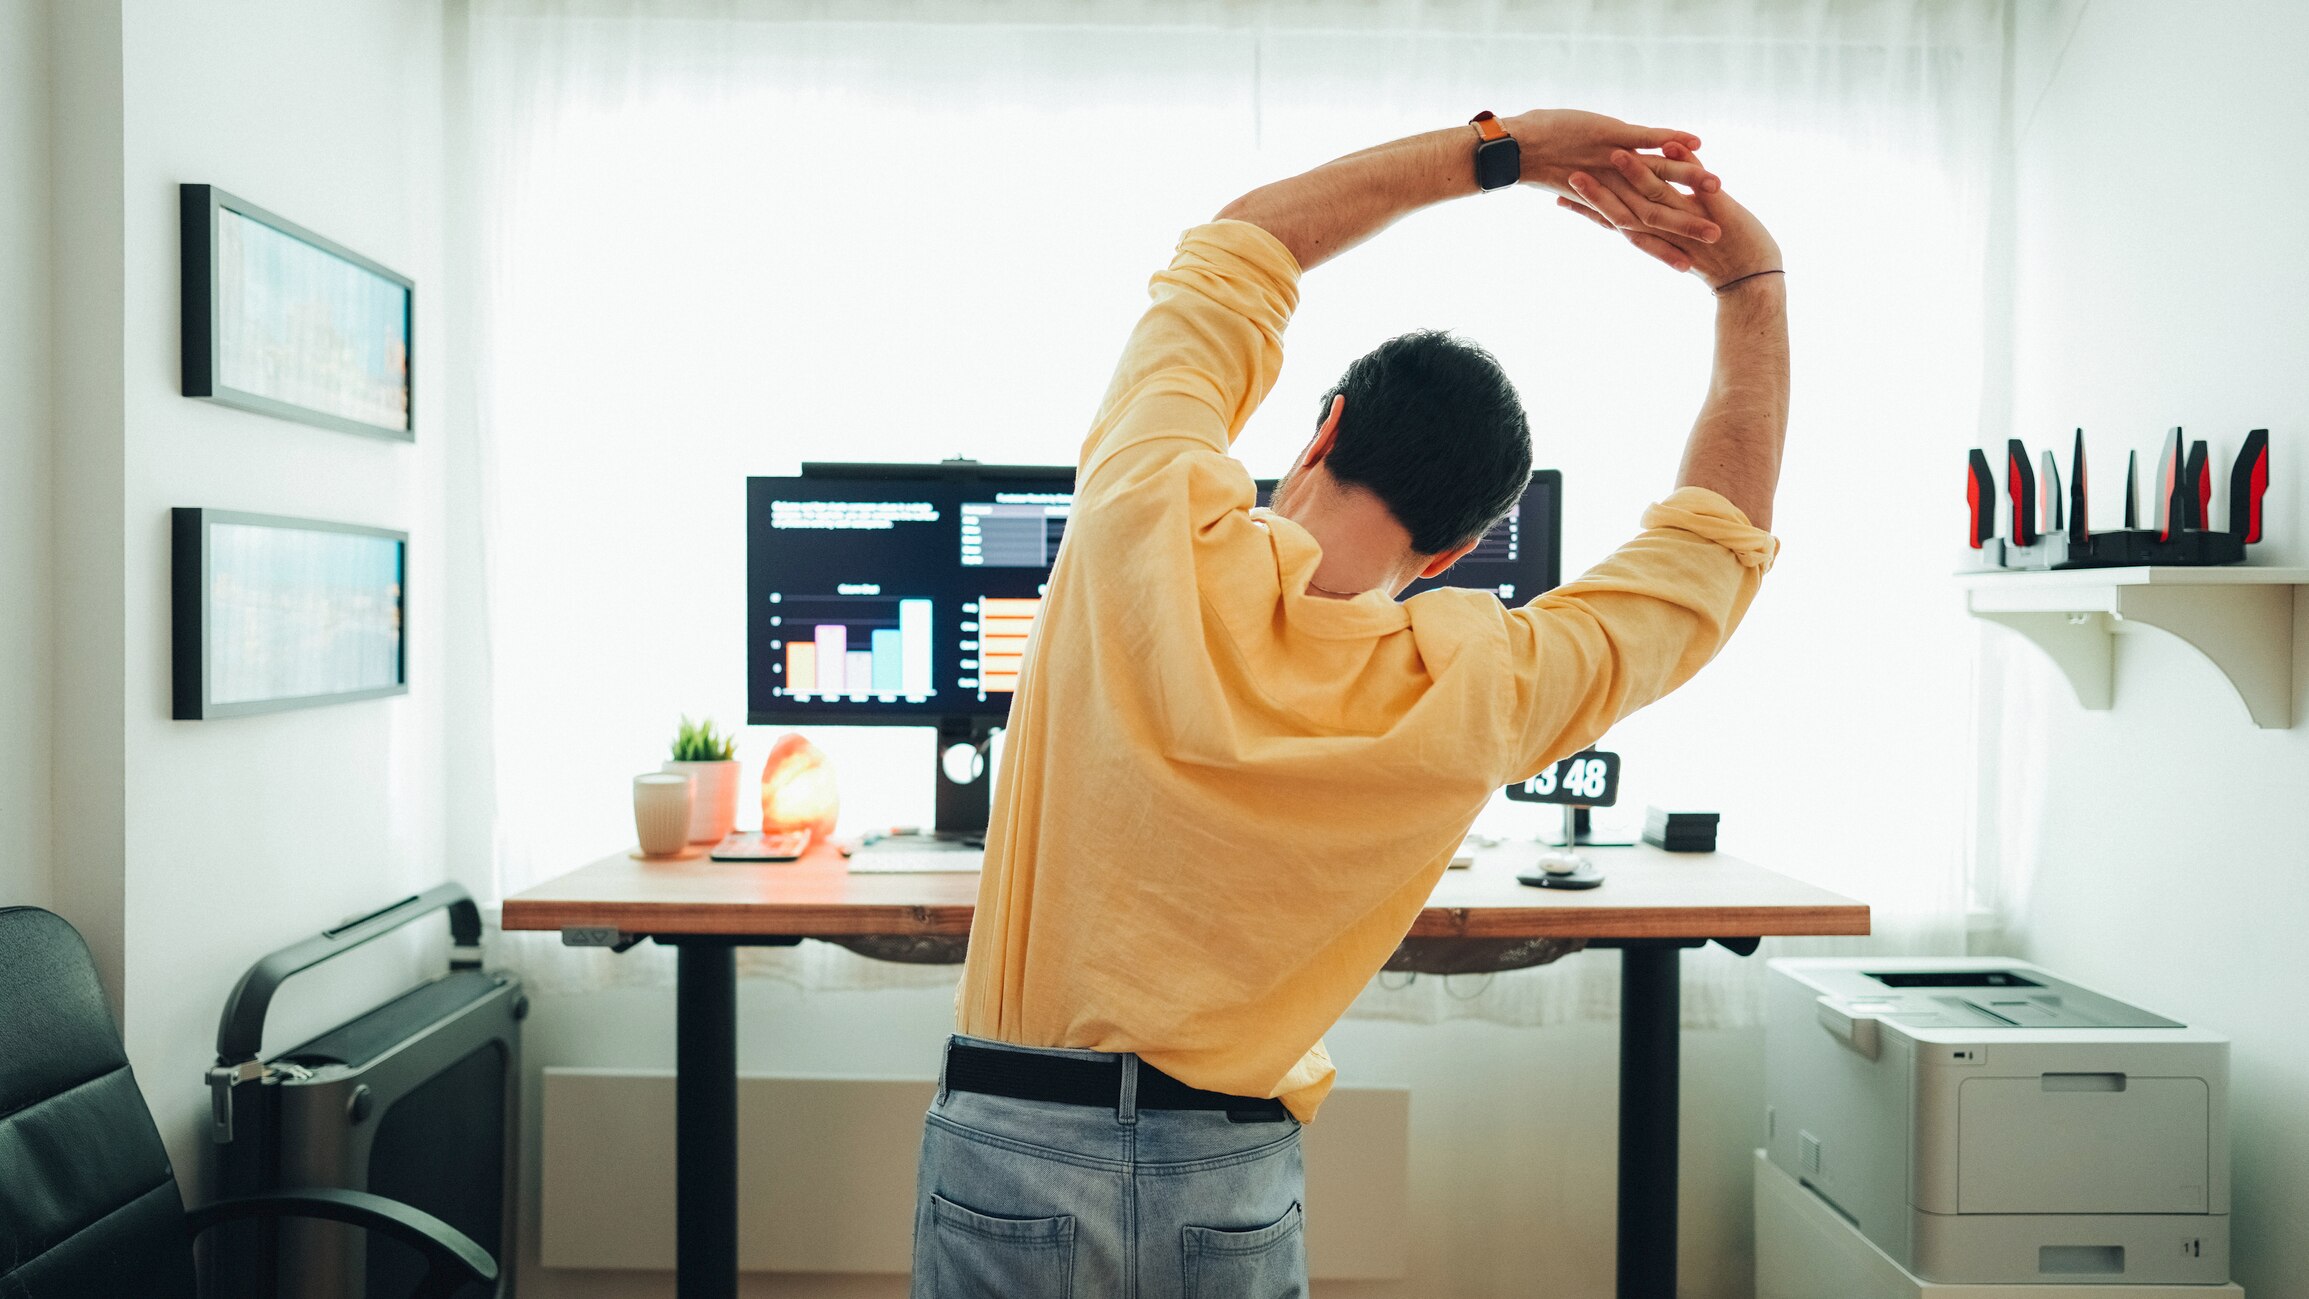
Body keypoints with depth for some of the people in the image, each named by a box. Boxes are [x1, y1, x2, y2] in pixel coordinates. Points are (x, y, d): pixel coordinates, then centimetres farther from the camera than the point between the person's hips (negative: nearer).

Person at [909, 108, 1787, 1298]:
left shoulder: (1143, 529, -16)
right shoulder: (1473, 702, -14)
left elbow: (1238, 250, 1)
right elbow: (1717, 541, 3)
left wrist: (1500, 145, 5)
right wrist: (1753, 281, 11)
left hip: (1009, 1153, 0)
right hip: (1235, 1187, 0)